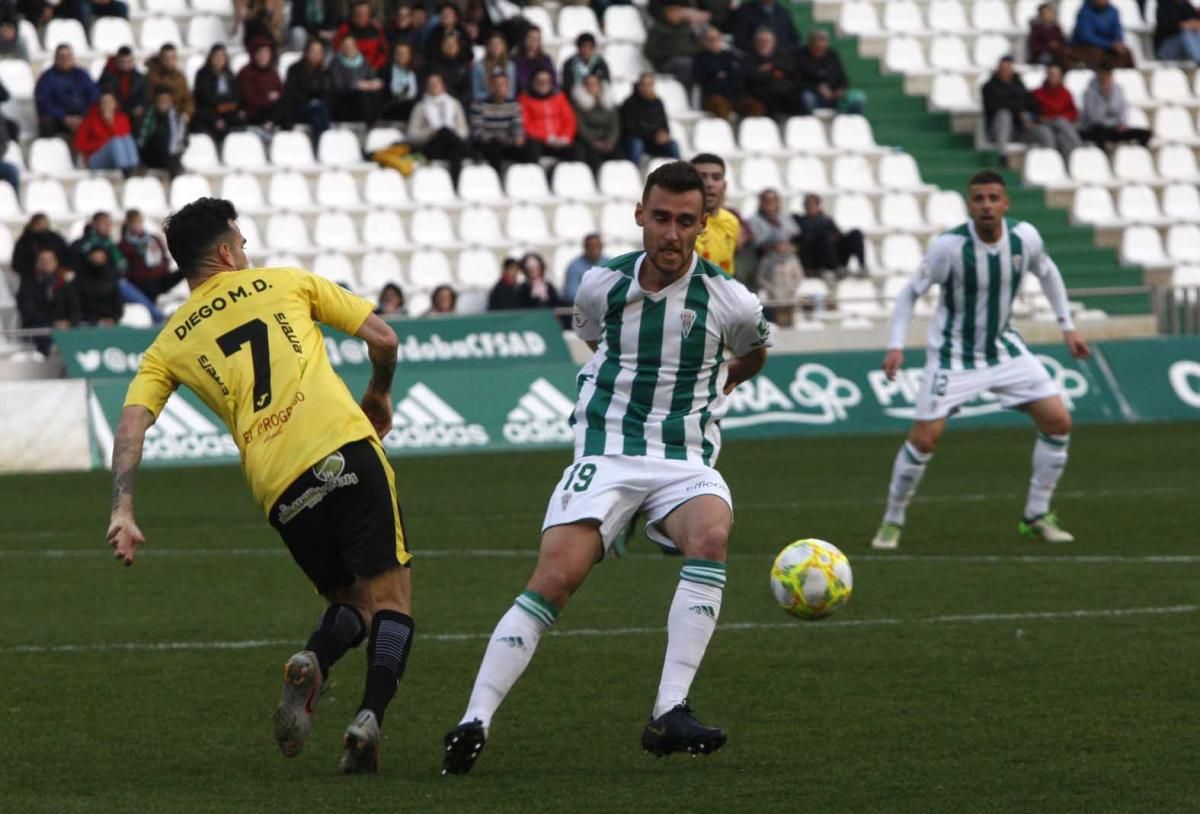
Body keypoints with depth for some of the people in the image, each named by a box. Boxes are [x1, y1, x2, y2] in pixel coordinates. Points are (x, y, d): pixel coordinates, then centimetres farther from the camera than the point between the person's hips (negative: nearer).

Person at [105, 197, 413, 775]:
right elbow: (382, 337, 15)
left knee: (349, 600, 20)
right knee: (390, 598, 2)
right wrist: (378, 397, 34)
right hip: (345, 444, -2)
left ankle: (313, 662, -13)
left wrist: (122, 510, -2)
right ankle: (370, 716, -22)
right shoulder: (285, 283, 16)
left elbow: (131, 424, 4)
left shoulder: (169, 346, 18)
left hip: (280, 488, 3)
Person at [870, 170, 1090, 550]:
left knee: (1058, 421, -4)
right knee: (924, 437, -13)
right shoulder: (949, 247, -23)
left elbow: (1047, 273, 11)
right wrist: (896, 345, -18)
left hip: (1003, 348, 4)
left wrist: (1067, 326, 12)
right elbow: (911, 292, -10)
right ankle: (891, 522, 7)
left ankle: (1036, 517, 10)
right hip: (953, 354, -4)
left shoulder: (1024, 237, -11)